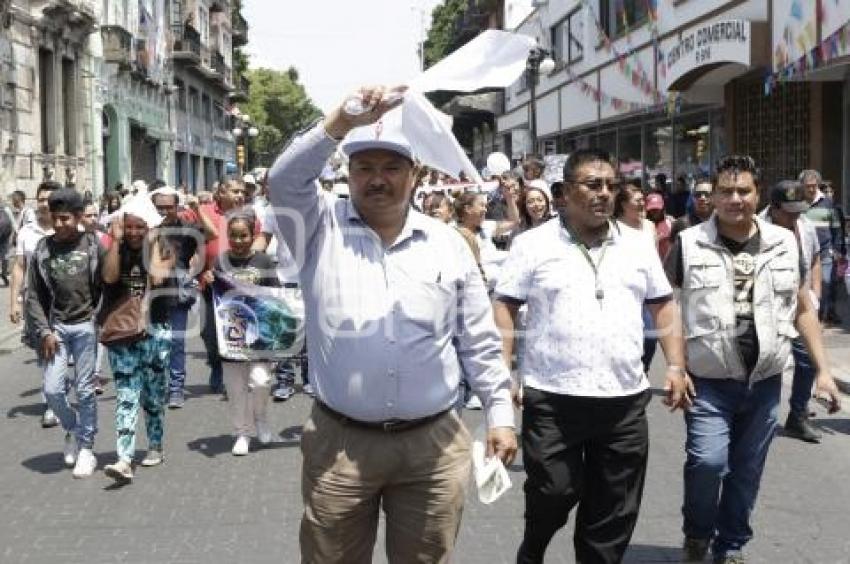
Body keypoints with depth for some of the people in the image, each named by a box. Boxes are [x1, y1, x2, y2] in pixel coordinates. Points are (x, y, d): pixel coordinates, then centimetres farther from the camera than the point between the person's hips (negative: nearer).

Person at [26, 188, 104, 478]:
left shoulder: (93, 245, -3)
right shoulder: (43, 249, 2)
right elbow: (34, 296, 4)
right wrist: (44, 331, -4)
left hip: (85, 325, -2)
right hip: (55, 326, 2)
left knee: (85, 390, 3)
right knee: (52, 390, -2)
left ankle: (86, 448, 15)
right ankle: (72, 429, 26)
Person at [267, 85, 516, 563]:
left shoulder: (449, 244, 4)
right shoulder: (322, 228, 0)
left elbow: (480, 343, 7)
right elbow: (285, 179, -20)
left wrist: (501, 414, 4)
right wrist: (342, 121, -30)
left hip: (434, 444, 1)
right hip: (339, 443, -1)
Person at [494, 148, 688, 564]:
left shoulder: (638, 248, 10)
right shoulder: (533, 245, -2)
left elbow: (663, 307, 16)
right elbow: (504, 309, -2)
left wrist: (676, 366, 5)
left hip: (624, 400, 4)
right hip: (553, 399, -3)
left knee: (613, 515, 10)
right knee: (552, 495, 4)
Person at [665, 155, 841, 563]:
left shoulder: (784, 243, 4)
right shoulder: (689, 243, -5)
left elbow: (803, 309, 12)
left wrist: (822, 369, 7)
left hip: (765, 382, 3)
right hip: (709, 381, -3)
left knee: (747, 471, 11)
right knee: (708, 461, -17)